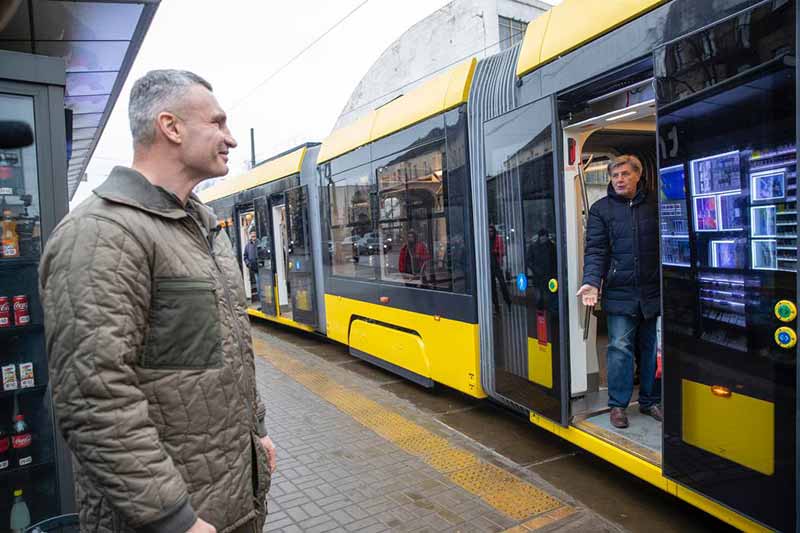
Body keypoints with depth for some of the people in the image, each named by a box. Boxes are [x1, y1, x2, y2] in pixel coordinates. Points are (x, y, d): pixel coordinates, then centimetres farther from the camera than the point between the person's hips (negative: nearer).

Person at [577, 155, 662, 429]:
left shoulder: (654, 205, 8)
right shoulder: (601, 209, 3)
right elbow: (596, 250, -3)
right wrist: (592, 281, -18)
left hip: (653, 292, 2)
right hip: (620, 293, -2)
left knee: (652, 347, 11)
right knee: (620, 347, -2)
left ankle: (650, 401, 27)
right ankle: (618, 404, 10)